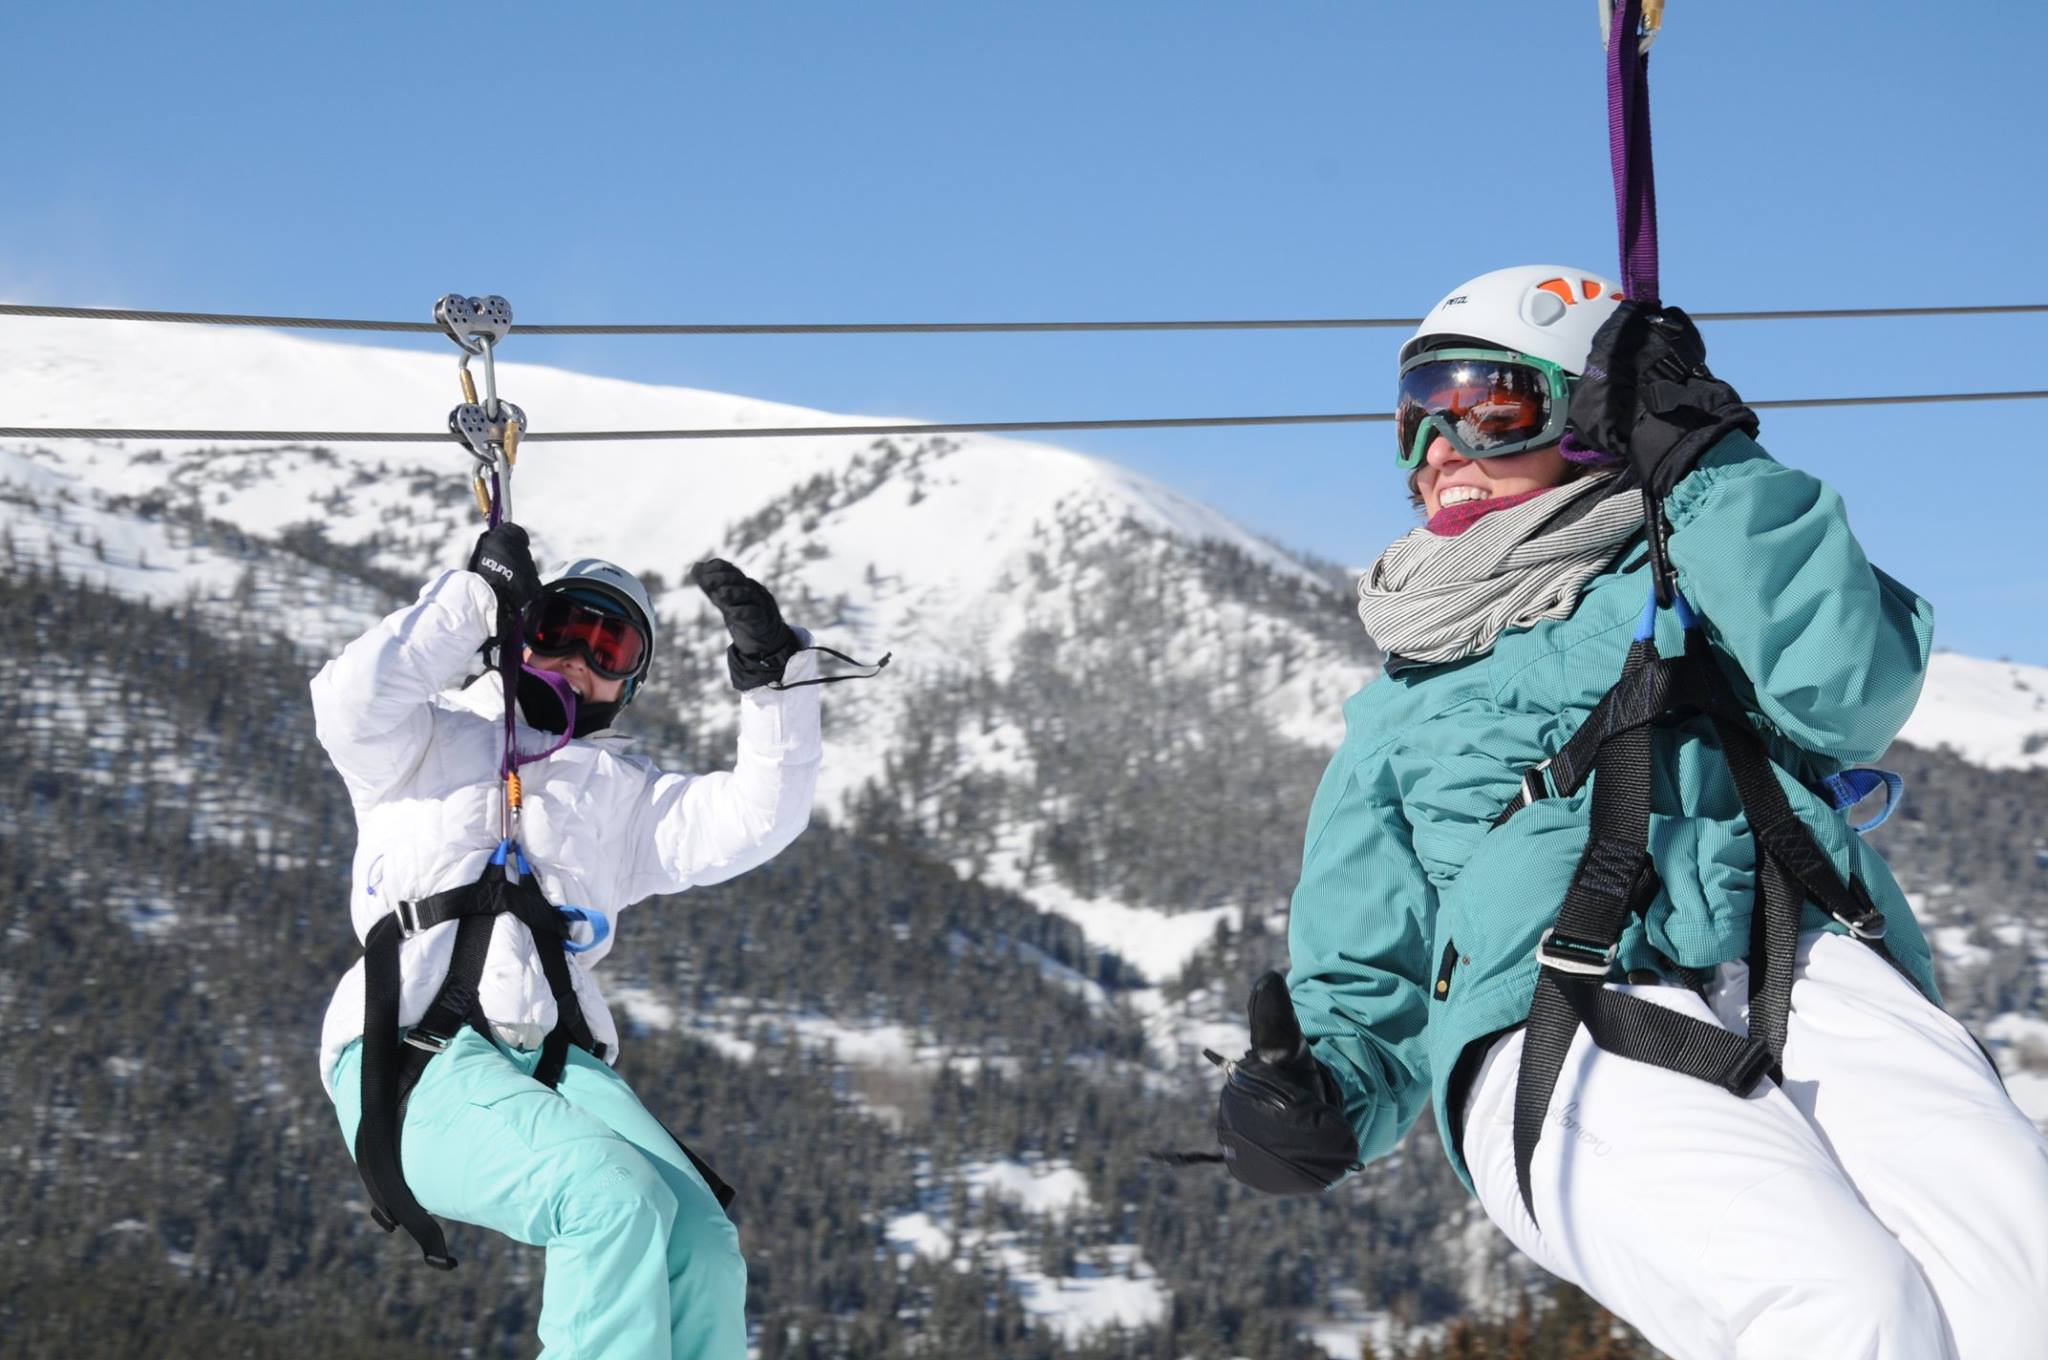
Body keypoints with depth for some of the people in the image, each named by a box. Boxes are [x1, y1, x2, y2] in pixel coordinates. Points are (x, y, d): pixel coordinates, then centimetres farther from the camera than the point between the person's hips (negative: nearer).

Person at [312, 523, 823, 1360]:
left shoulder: (619, 796, 29)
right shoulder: (432, 745, 18)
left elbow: (756, 818, 16)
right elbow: (352, 703, -4)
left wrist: (777, 676, 6)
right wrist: (478, 598, -3)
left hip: (557, 1065, 5)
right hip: (414, 1065, -5)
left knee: (702, 1240, -22)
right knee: (615, 1199, -32)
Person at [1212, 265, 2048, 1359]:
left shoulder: (1688, 583, 29)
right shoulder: (1395, 721, 34)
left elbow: (1850, 693, 6)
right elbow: (1367, 992, 27)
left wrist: (1710, 470, 8)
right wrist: (1320, 1098, 4)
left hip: (1810, 974, 1)